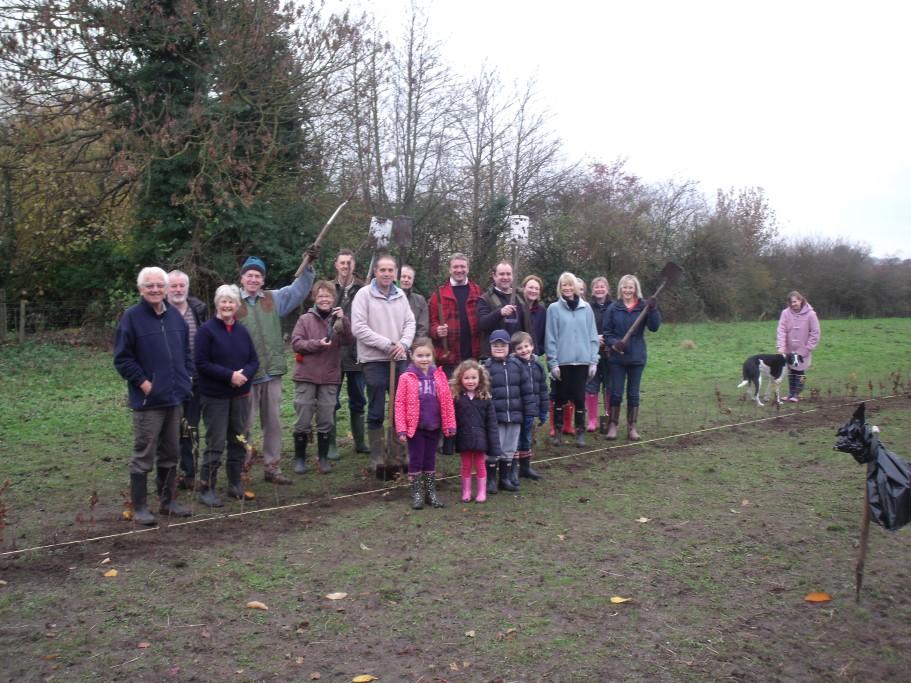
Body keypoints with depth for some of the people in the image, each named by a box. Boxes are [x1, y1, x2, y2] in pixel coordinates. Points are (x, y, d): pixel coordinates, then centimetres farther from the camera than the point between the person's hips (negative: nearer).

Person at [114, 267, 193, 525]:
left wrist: (186, 376, 7)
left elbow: (186, 351, 18)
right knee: (143, 456, 1)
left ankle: (168, 501, 26)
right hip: (148, 399, -6)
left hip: (175, 398, 6)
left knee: (170, 454, 14)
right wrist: (143, 382, -14)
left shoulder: (175, 315, 9)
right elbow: (122, 358, -9)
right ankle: (140, 507, 11)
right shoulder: (131, 317, -8)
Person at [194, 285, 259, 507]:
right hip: (215, 397, -5)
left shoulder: (242, 331, 8)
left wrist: (245, 373, -14)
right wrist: (229, 375, -20)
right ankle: (206, 489, 7)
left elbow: (254, 361, 8)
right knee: (215, 443, -3)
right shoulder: (207, 330, -8)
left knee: (239, 441, 12)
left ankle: (235, 484, 24)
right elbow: (202, 363, -13)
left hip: (240, 395, 5)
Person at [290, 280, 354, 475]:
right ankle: (299, 457, 17)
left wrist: (343, 320, -21)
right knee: (303, 420, 3)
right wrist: (317, 343, -17)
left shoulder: (339, 318, 5)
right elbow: (295, 343, -4)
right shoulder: (305, 319, 2)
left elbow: (350, 340, -8)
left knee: (326, 420, 6)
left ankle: (323, 457, 19)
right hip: (306, 377, -1)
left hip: (330, 378, 1)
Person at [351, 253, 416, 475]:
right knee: (376, 413, 1)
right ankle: (377, 460, 10)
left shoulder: (401, 295, 10)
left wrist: (403, 344, -11)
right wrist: (387, 344, -15)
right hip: (374, 361, -5)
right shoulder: (364, 294, -6)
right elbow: (359, 328, -13)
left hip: (399, 360, 5)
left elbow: (410, 323, 9)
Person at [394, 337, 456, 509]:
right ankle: (416, 493, 18)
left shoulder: (439, 376, 0)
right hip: (415, 427, -2)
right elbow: (400, 404, -8)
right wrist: (401, 429, -12)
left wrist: (450, 425, -1)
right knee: (416, 460, 6)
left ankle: (431, 491, 26)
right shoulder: (406, 378, -8)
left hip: (433, 427, 3)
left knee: (430, 460, 14)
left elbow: (447, 401, 2)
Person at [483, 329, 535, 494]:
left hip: (514, 416, 4)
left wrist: (529, 412, 5)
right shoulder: (486, 367, -6)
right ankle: (491, 480, 15)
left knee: (509, 450, 13)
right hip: (494, 417, -4)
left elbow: (527, 389, 8)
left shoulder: (517, 365, 5)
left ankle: (505, 479, 26)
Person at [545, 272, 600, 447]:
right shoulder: (554, 308, -2)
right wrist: (553, 363, -7)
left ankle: (580, 432, 15)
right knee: (560, 397, 7)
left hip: (582, 361, 1)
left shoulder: (586, 308, 5)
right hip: (562, 361, -1)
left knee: (579, 397, 5)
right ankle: (557, 431, 18)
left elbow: (592, 336, 5)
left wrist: (593, 361, 1)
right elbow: (550, 338, -3)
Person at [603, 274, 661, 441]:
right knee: (616, 393, 3)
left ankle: (632, 427, 18)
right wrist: (613, 344, -17)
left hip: (637, 358, 1)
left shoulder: (644, 307, 0)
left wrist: (653, 310, -25)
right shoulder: (613, 308, -1)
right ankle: (612, 425, 13)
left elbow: (654, 327, -11)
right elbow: (606, 331, 0)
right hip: (617, 357, -1)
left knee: (633, 393, 9)